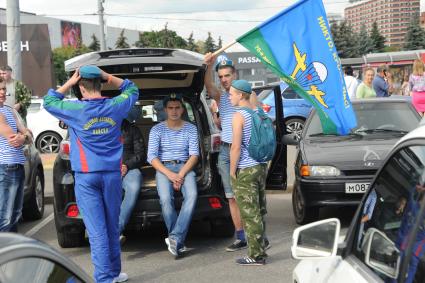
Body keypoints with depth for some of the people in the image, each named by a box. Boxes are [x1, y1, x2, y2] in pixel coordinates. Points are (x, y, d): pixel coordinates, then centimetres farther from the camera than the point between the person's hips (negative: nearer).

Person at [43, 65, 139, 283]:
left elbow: (49, 101, 10)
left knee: (97, 230, -4)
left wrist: (69, 83, 8)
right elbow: (132, 89, 20)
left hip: (86, 177, -3)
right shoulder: (115, 106, 0)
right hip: (112, 174, 3)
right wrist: (107, 77, 10)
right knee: (112, 227, 14)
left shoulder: (76, 110, -8)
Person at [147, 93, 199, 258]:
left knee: (192, 195, -30)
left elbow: (194, 155, 2)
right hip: (163, 168, -1)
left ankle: (175, 238, -33)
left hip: (185, 167, 1)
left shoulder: (190, 129, 9)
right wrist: (169, 174, -15)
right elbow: (151, 157, -2)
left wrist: (181, 174, -14)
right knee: (166, 199, -30)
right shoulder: (157, 130, 5)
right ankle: (178, 242, -20)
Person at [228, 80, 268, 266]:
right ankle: (261, 251, 19)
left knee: (250, 214, -4)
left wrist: (232, 170, -10)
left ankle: (256, 256, -1)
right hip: (261, 167, 8)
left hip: (245, 170, -8)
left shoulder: (239, 116, -14)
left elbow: (236, 147, -18)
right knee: (259, 211, 13)